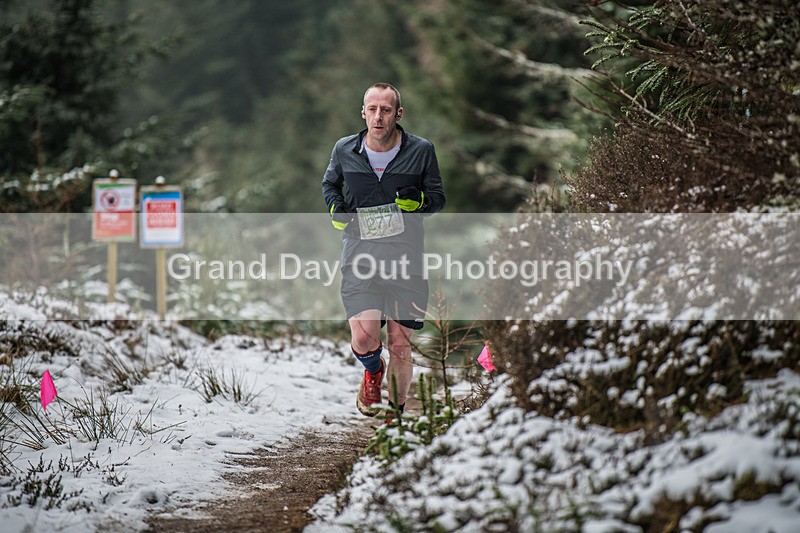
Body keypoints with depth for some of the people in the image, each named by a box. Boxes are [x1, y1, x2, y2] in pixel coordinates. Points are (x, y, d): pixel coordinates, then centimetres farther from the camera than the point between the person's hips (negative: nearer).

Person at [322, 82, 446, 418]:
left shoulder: (420, 151, 0)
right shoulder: (344, 150, 4)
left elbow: (438, 197, 11)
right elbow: (329, 184, 24)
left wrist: (419, 201, -12)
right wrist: (335, 207, 2)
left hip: (406, 261, 0)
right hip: (360, 258, 0)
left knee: (400, 345, 2)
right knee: (363, 337, -16)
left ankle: (397, 406, 25)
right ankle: (373, 371, 20)